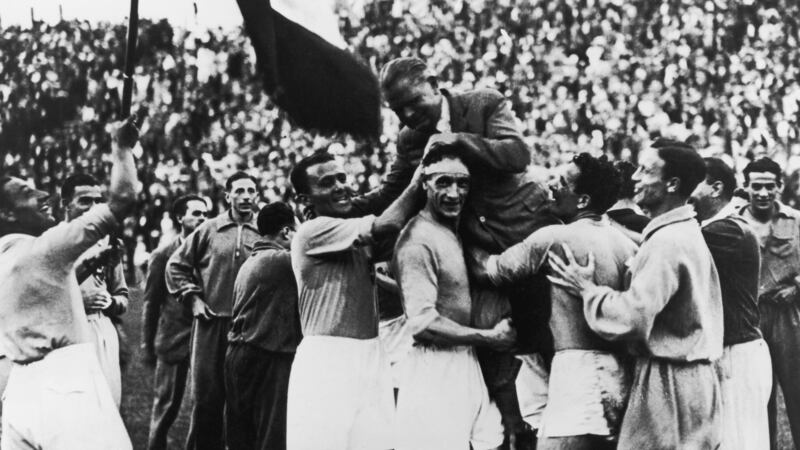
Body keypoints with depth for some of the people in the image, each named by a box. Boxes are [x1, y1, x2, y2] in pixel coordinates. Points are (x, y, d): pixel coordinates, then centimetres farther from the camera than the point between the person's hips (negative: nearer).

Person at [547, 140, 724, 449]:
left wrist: (587, 289, -9)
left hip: (668, 380, -10)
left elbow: (632, 317, -24)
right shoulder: (683, 232, 15)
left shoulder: (667, 242, -18)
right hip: (689, 374, 10)